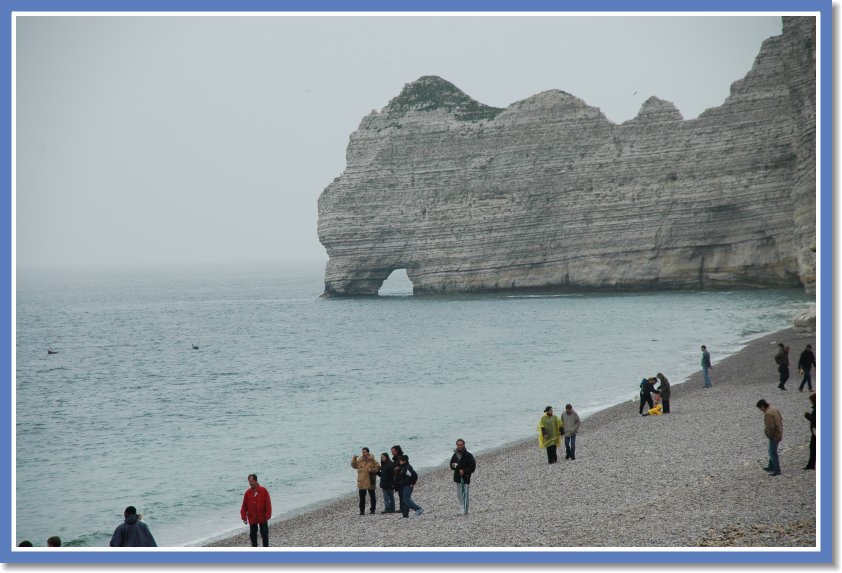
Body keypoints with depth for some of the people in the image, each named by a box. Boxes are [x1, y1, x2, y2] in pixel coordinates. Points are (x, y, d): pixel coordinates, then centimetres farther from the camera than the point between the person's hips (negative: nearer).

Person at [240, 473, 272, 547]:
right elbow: (244, 506, 2)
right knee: (253, 535, 8)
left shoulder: (263, 491, -8)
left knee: (264, 534, 5)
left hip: (262, 518, -2)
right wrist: (244, 517, -4)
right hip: (252, 519, 2)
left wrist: (267, 516, -11)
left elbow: (268, 504, -7)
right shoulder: (247, 493, -1)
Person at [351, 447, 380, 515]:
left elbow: (378, 468, -3)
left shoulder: (372, 460, -4)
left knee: (372, 497, 9)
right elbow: (354, 465, 10)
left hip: (370, 482, -2)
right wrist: (354, 459, -5)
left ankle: (373, 509, 21)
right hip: (361, 482, 2)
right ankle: (362, 510, 6)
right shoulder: (359, 460, 5)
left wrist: (372, 470, -19)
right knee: (362, 497, 2)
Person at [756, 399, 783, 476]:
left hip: (774, 436, -10)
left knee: (773, 453, -2)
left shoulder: (768, 414, -25)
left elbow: (770, 427, -30)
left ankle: (777, 470, 2)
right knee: (772, 452, 23)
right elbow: (781, 420, 17)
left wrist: (770, 435, -14)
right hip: (779, 433, 10)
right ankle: (771, 467, 35)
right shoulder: (774, 409, 7)